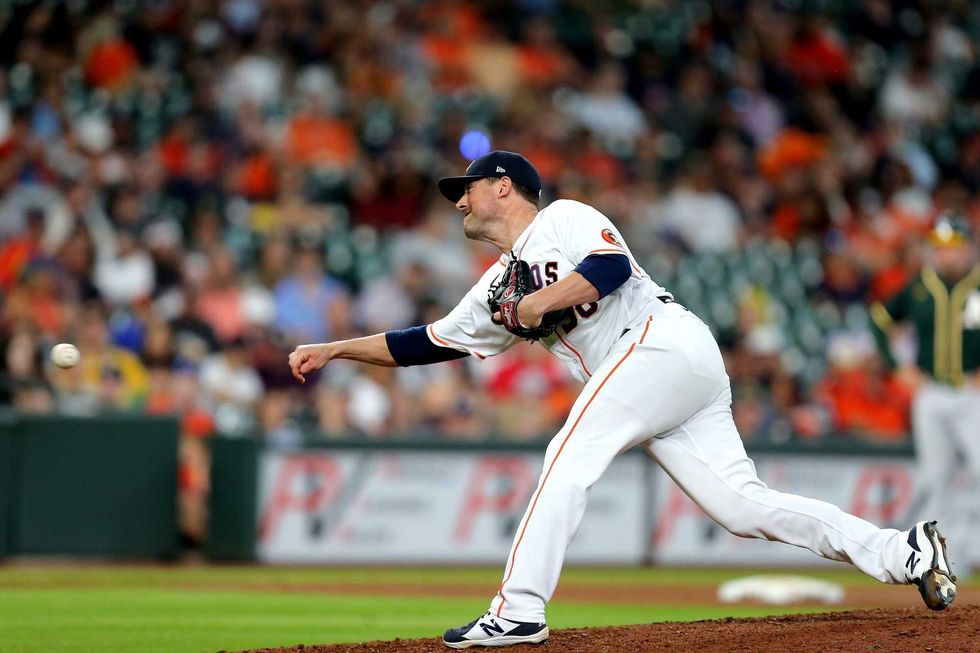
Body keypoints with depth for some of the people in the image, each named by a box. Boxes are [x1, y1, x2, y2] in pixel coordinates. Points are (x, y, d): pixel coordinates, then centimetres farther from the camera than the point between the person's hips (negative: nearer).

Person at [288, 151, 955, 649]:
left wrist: (540, 303, -10)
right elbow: (426, 343, 29)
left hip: (664, 340, -8)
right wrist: (334, 350, 25)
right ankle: (904, 551, -1)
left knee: (570, 459, -14)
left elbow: (612, 266, -14)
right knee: (744, 506, -2)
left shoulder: (562, 218, 5)